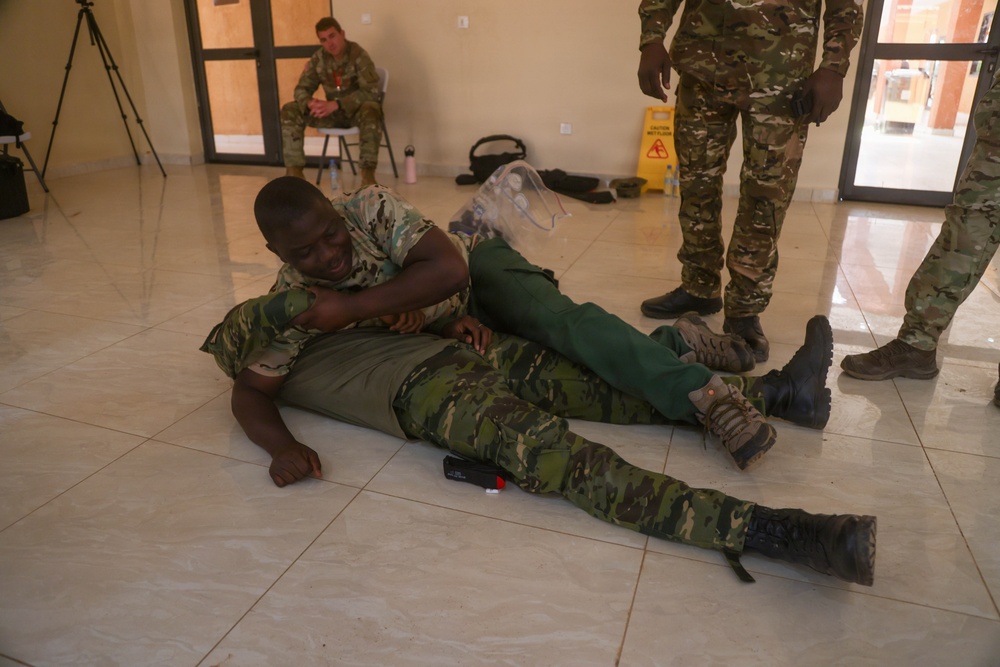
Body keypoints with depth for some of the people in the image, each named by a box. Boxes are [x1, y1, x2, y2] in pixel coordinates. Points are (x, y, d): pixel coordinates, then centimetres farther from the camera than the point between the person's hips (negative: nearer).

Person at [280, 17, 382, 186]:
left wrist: (335, 104, -34)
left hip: (357, 110, -5)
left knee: (370, 110, -41)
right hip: (333, 112, 5)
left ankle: (368, 173, -32)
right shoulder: (318, 58, -2)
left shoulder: (359, 55, -18)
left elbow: (370, 91, -27)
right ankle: (294, 170, -10)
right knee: (289, 111, -11)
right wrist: (310, 103, -26)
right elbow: (301, 89, 0)